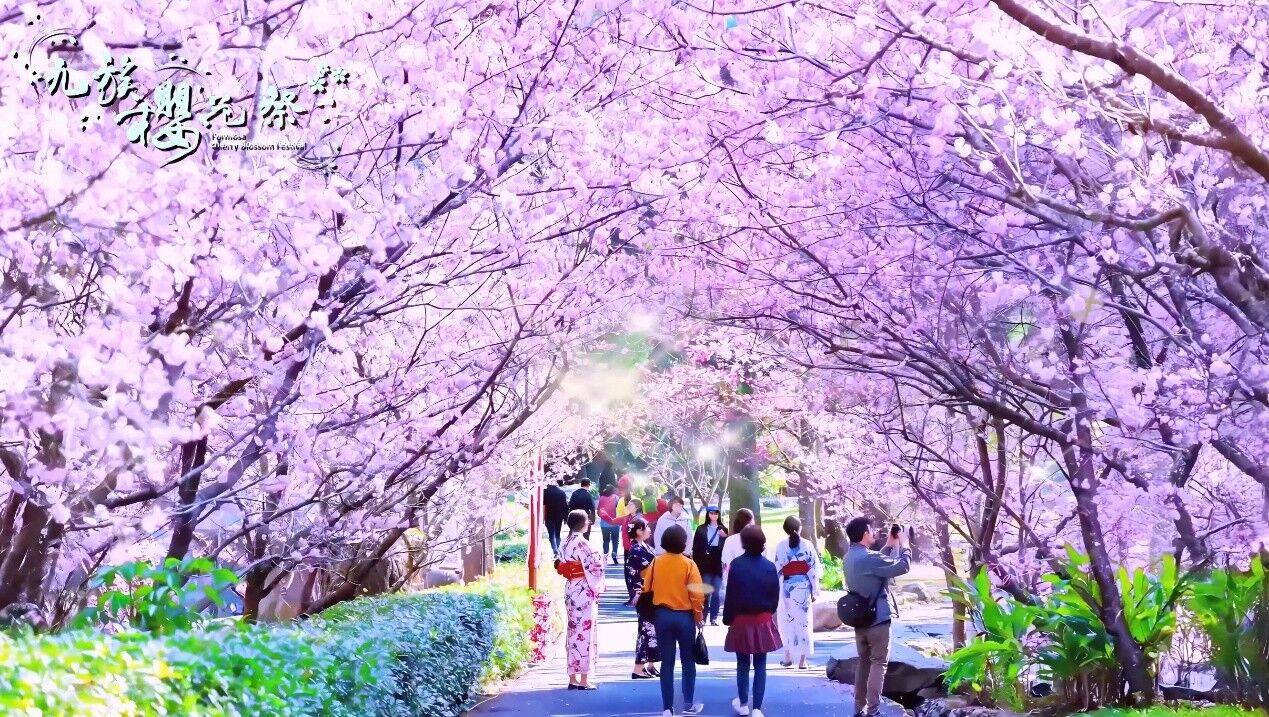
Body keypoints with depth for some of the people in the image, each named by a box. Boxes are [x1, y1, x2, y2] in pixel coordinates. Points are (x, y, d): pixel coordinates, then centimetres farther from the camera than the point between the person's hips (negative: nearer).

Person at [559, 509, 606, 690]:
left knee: (574, 631, 12)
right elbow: (594, 566, -18)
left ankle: (573, 678, 16)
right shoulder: (582, 543, -17)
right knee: (585, 632, -2)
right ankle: (584, 679, 0)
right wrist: (599, 558, 0)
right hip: (584, 592, -8)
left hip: (570, 590, 8)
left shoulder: (564, 543, 8)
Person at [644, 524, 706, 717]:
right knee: (688, 661, 12)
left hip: (662, 616, 3)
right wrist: (699, 617, 0)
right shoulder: (688, 564, -12)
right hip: (684, 616, -3)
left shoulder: (656, 562, -2)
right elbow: (697, 594, -12)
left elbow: (647, 588, 3)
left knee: (667, 663, 8)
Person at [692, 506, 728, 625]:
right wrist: (696, 564, -6)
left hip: (718, 565, 1)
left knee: (716, 592, 2)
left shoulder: (723, 530, 10)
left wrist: (725, 537, -10)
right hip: (705, 565, -1)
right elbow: (696, 548, 1)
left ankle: (714, 617, 7)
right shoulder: (701, 529, 5)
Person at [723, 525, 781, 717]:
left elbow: (731, 594, -9)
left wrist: (727, 618, 0)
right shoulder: (769, 566, -4)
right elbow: (775, 595, 1)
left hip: (741, 620, -1)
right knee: (760, 665, 5)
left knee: (743, 664, 13)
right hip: (763, 621, 1)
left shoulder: (737, 564, -10)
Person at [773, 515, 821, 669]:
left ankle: (788, 657, 15)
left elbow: (777, 569, -5)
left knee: (787, 622, 13)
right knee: (803, 621, 5)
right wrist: (815, 591, 5)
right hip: (803, 587, 0)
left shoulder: (781, 546, -5)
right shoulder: (807, 545, -3)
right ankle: (802, 660, 4)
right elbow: (813, 569, -2)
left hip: (786, 588, 0)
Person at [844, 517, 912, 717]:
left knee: (863, 662, 14)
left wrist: (889, 546, 18)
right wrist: (904, 544, -3)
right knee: (878, 662, -3)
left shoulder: (849, 558, 8)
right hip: (877, 618, -8)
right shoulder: (869, 557, -21)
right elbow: (903, 566, -18)